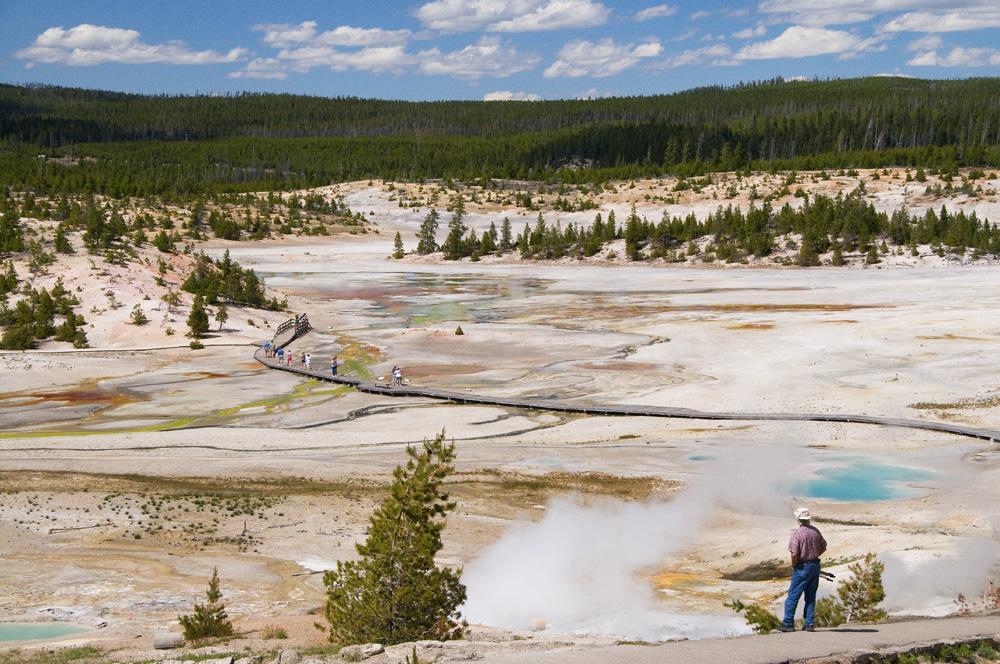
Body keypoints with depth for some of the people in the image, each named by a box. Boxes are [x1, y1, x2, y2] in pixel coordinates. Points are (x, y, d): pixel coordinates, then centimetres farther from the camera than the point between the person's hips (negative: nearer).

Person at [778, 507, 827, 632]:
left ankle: (788, 623, 4)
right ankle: (810, 624, 12)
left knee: (793, 596, 2)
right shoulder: (816, 531, 3)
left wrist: (794, 565, -5)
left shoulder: (797, 533, -17)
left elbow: (794, 553, -22)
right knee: (811, 597, 13)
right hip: (815, 566, 6)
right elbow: (823, 548, 13)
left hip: (802, 567, -6)